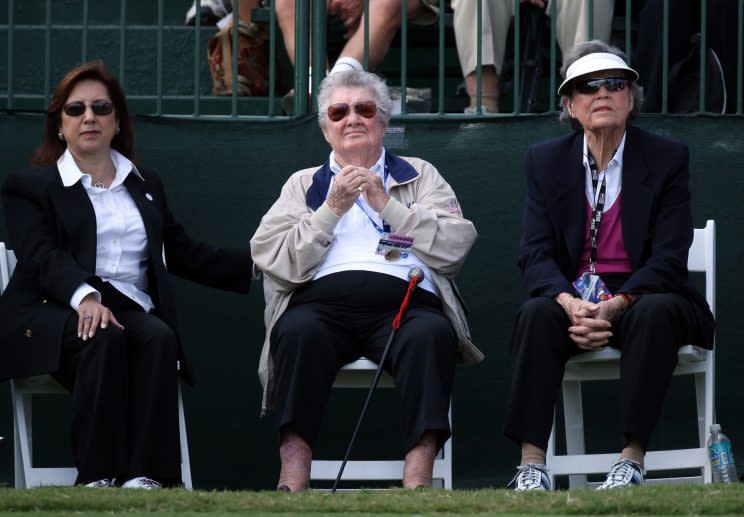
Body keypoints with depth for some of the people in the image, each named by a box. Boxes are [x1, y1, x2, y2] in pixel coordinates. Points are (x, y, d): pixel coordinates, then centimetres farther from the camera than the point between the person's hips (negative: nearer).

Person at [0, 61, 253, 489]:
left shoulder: (145, 185, 27)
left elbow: (186, 255, 24)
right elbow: (43, 256, -7)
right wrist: (83, 295, -28)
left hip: (130, 311, 3)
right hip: (53, 313, -3)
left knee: (158, 337, -32)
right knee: (104, 338, -37)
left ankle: (146, 476, -41)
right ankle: (99, 477, -41)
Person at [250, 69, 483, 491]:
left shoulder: (420, 176, 25)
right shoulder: (304, 184, 26)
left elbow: (456, 247, 7)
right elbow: (275, 262, 10)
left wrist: (386, 205, 2)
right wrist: (332, 209, 2)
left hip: (404, 302, 0)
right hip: (322, 302, 0)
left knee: (432, 333, -35)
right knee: (300, 330, -35)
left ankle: (418, 480, -40)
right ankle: (293, 481, -37)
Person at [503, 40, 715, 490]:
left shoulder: (668, 158, 0)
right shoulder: (545, 161, 6)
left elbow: (669, 256, -9)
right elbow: (536, 253, -2)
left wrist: (616, 305, -25)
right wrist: (571, 303, -24)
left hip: (643, 297, -2)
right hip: (574, 297, 2)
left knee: (656, 313, -36)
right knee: (536, 314, -31)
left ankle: (632, 460, -35)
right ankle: (532, 465, -36)